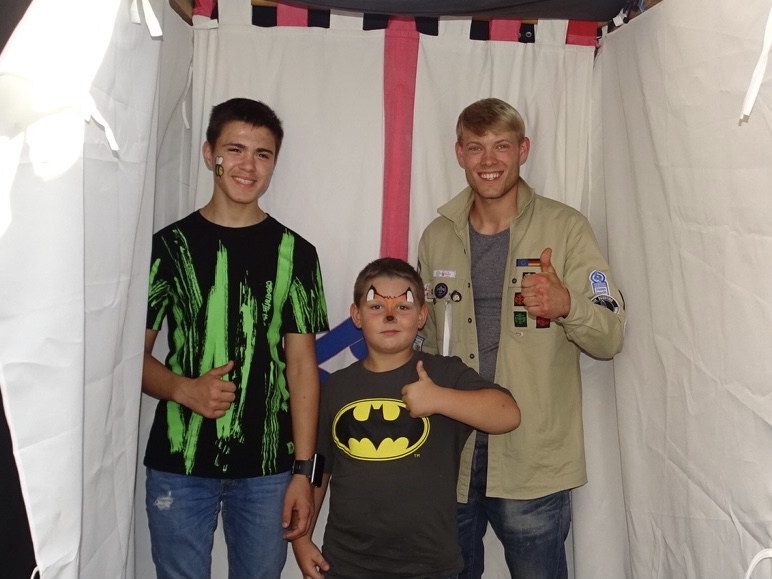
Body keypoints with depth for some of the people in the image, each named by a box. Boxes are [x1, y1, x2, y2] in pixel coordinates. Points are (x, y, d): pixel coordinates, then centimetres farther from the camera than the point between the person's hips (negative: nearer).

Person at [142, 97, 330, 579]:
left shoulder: (295, 253, 2)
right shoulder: (170, 245, 1)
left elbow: (302, 364, 0)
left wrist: (303, 470, -5)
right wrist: (183, 389, -16)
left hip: (268, 467, 1)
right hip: (178, 463, 0)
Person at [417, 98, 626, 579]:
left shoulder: (565, 227, -5)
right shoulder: (437, 237, 7)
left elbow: (610, 338, -7)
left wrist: (566, 304, -27)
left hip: (535, 466, -3)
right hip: (450, 461, 4)